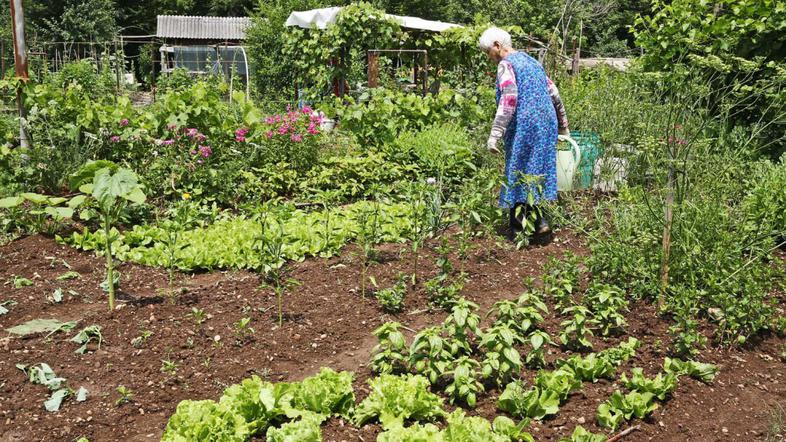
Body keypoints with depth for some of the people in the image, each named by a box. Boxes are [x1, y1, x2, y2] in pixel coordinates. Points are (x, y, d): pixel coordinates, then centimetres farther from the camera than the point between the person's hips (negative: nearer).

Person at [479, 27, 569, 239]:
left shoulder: (506, 65, -7)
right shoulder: (532, 61, 18)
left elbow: (509, 98, -21)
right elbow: (554, 94, 20)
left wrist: (495, 134, -24)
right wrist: (563, 125, 29)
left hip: (523, 127, -8)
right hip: (546, 126, 8)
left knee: (518, 176, -1)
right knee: (535, 173, 13)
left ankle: (518, 228, 4)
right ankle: (539, 220, 11)